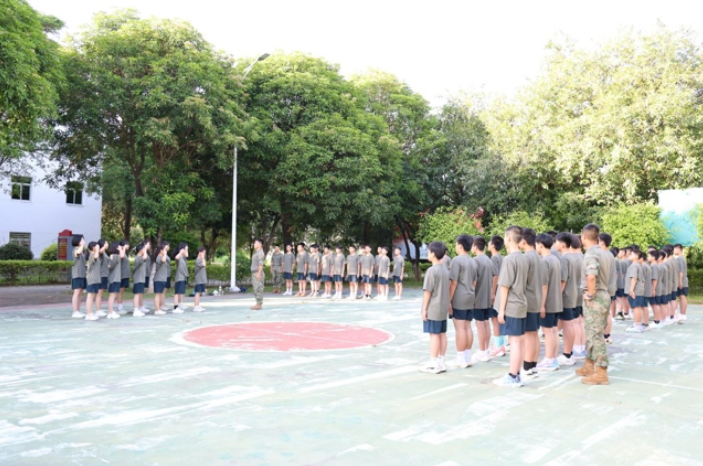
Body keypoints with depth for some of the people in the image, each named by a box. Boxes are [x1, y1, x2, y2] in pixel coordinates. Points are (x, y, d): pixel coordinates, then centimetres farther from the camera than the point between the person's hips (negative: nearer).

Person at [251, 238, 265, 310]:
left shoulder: (260, 253, -12)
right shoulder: (256, 253, 19)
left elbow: (261, 264, -20)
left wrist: (259, 273, -25)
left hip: (258, 273, -10)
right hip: (254, 273, 10)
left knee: (258, 289, -9)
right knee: (256, 289, 11)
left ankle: (259, 304, -7)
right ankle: (258, 304, 16)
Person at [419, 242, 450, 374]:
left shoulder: (432, 270, -15)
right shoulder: (446, 270, 9)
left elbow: (427, 291, -15)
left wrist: (424, 309, -10)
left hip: (433, 309, -8)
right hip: (443, 307, 8)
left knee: (434, 335, -5)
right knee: (442, 334, 9)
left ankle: (433, 364, -1)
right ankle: (441, 362, 15)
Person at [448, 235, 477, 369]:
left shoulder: (457, 260, -12)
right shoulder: (472, 261, 13)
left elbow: (454, 282, -15)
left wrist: (449, 300, -12)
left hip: (459, 299, -8)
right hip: (470, 298, 8)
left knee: (459, 327, -4)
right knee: (467, 327, 10)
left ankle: (461, 359, -1)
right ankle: (467, 357, 14)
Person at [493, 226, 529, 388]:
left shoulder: (509, 259, -15)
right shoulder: (524, 259, 10)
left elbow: (504, 286, -16)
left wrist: (501, 309, -12)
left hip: (511, 307, -8)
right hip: (521, 305, 8)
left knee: (514, 341, -4)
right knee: (520, 340, 9)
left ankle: (512, 377, 2)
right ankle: (516, 375, 17)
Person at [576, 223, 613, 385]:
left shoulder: (590, 254, -18)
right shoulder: (607, 254, 11)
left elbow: (591, 276, -33)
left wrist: (590, 294, -22)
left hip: (594, 298, -9)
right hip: (604, 295, 9)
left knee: (596, 335, -3)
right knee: (592, 333, 18)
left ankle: (601, 373, 1)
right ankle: (589, 365, 28)